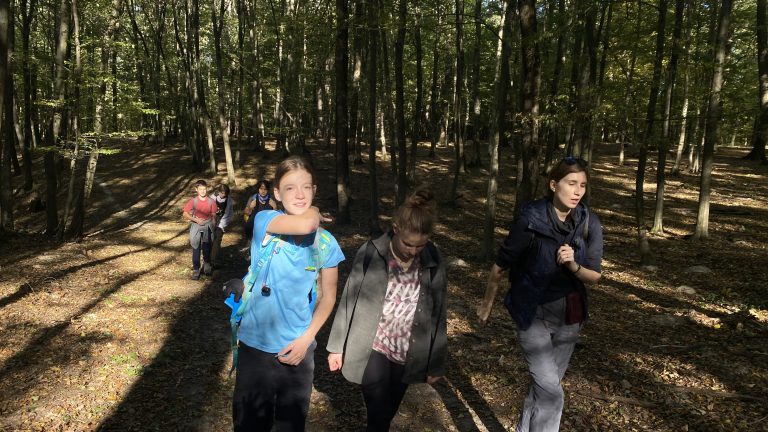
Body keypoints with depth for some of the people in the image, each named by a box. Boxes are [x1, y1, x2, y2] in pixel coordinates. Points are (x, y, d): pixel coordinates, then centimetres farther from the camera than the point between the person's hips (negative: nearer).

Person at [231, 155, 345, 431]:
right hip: (255, 346, -2)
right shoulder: (264, 221, -12)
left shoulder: (326, 243, -5)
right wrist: (314, 213, -11)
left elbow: (328, 296, 3)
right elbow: (303, 225, -33)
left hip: (296, 348, 2)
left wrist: (306, 339, -8)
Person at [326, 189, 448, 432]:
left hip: (407, 356, 3)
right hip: (372, 351, -2)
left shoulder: (433, 263, -8)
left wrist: (435, 363, 6)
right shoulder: (370, 254, -14)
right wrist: (337, 347, 2)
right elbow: (349, 301, -4)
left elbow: (437, 315, 1)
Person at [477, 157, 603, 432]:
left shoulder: (590, 224, -9)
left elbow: (594, 276, -3)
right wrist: (487, 303, 3)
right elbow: (501, 264, -8)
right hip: (532, 314, -4)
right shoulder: (530, 220, -20)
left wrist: (574, 266, -26)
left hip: (569, 316, 4)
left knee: (544, 385, 19)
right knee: (551, 393, -11)